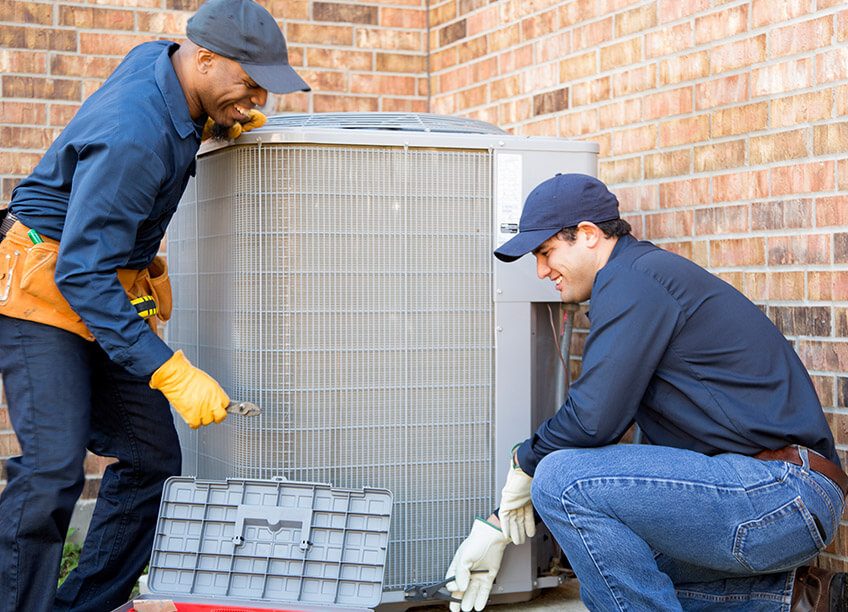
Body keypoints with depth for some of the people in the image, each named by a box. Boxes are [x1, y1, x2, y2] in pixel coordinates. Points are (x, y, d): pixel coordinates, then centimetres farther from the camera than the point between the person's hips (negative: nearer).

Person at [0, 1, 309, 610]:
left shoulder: (156, 57, -1)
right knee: (54, 464, -18)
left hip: (107, 294, 9)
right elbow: (82, 273, -29)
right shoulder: (133, 137, -28)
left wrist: (223, 120, 5)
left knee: (152, 457, 5)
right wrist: (172, 374, -31)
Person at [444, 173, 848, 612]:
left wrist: (523, 462, 3)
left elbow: (593, 420, -18)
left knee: (564, 480, -18)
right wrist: (499, 527, 23)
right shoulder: (645, 279, 21)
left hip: (780, 492, -11)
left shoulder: (632, 278, -11)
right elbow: (595, 422, 24)